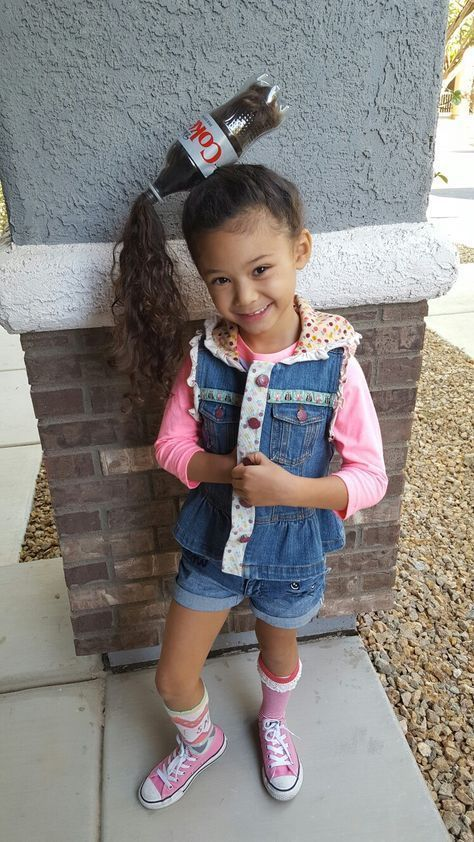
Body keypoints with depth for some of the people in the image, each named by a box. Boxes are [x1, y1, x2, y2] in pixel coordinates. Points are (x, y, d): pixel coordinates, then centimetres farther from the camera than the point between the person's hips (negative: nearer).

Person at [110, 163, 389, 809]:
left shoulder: (336, 366, -22)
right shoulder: (201, 360, -17)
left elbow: (370, 478, -17)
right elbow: (171, 445, -7)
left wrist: (289, 488, -32)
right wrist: (226, 470, -26)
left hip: (293, 551, -1)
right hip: (212, 542, 2)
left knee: (278, 647, 28)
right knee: (173, 679, 14)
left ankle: (274, 722, 64)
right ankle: (200, 741, 51)